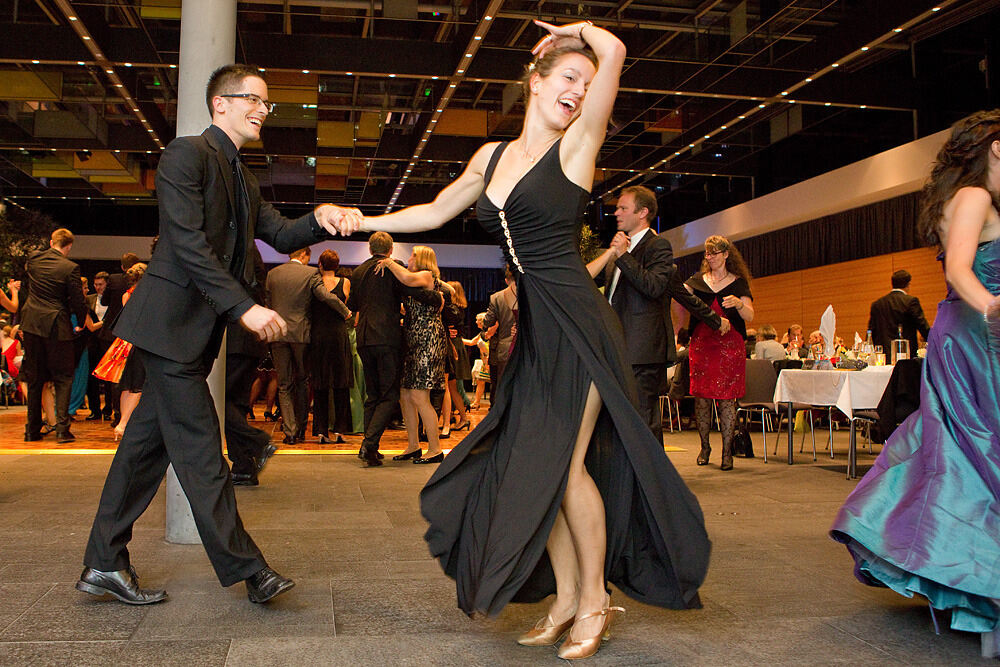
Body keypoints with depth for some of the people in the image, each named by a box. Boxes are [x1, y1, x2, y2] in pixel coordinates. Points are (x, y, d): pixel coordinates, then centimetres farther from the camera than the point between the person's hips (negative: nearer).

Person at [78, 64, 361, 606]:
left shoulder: (241, 179, 20)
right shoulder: (187, 154, -8)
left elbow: (282, 236, 14)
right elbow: (188, 243, -19)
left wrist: (320, 219, -8)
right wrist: (244, 307, -24)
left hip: (196, 328, 10)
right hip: (172, 321, -9)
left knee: (148, 440, 12)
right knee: (201, 450, -4)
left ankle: (104, 565, 22)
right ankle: (246, 570, 1)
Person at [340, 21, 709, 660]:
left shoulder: (575, 147, -3)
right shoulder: (492, 156, 14)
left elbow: (614, 51, -14)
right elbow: (434, 213, 24)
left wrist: (580, 30, 6)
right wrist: (362, 221, 21)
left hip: (577, 322, -6)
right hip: (534, 330, 6)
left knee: (565, 465, -5)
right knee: (536, 468, 6)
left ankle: (595, 600, 15)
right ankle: (565, 600, 20)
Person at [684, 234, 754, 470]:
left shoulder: (738, 282, 7)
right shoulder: (698, 280, 13)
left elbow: (749, 316, -2)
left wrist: (739, 304, -22)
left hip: (729, 345, -2)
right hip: (701, 343, 2)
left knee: (727, 398, -4)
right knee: (701, 397, 2)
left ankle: (727, 451, 2)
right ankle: (704, 446, 16)